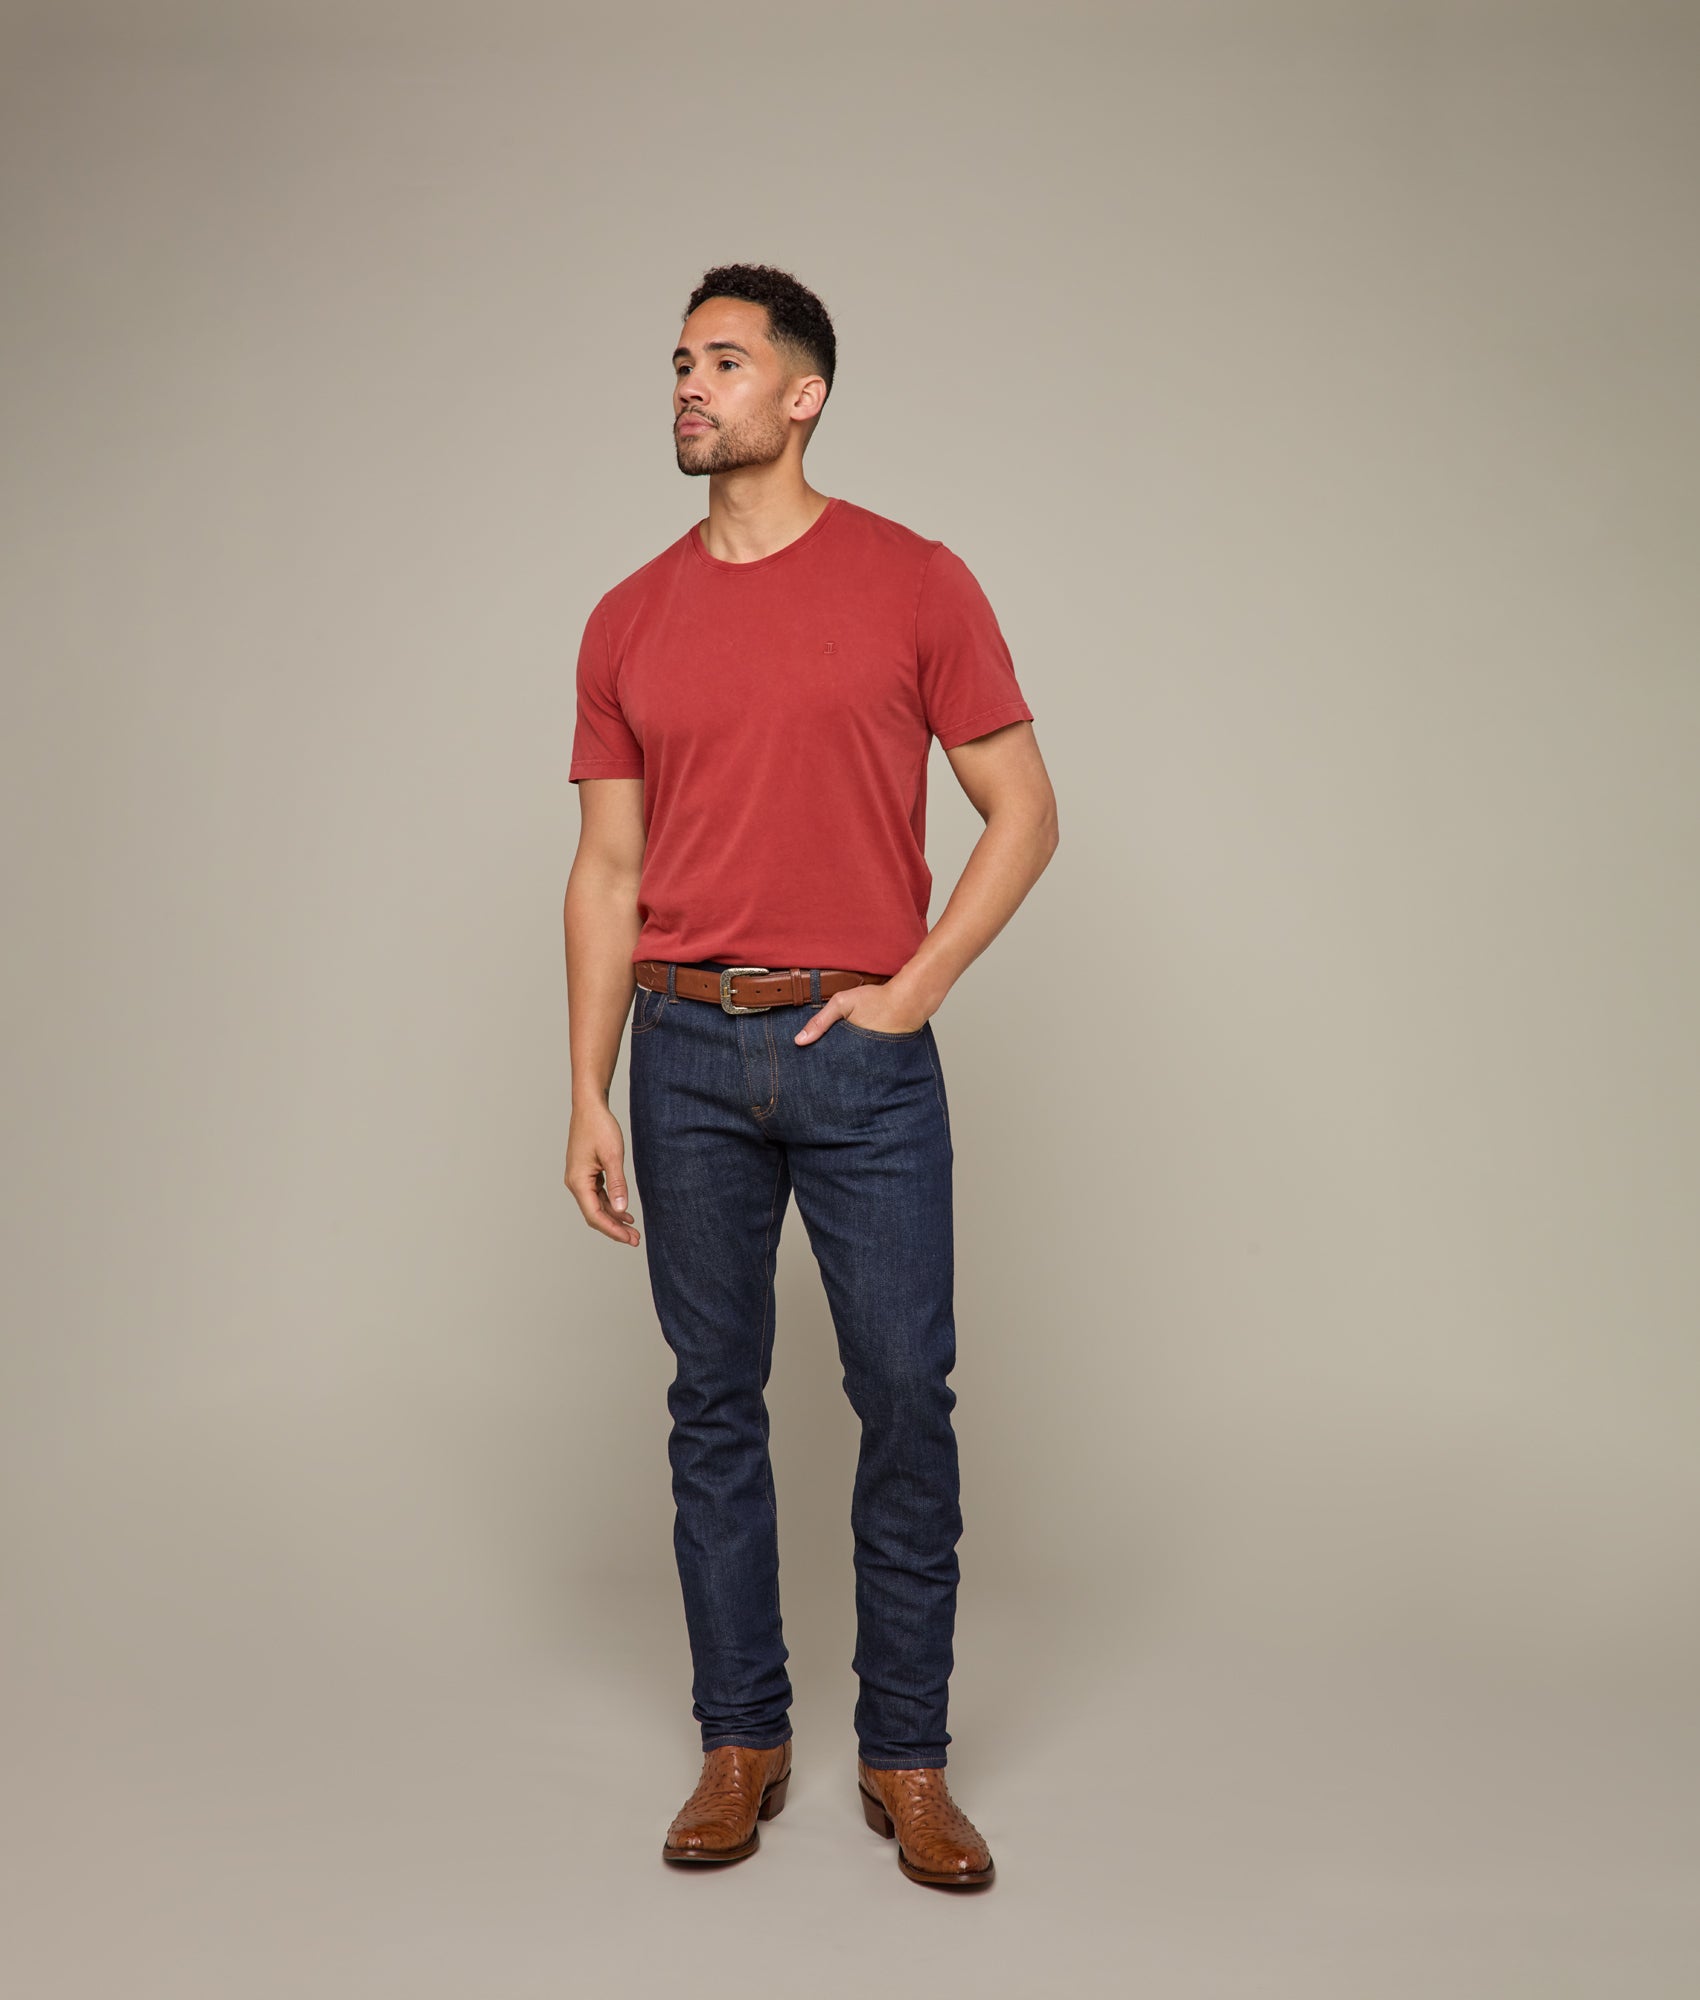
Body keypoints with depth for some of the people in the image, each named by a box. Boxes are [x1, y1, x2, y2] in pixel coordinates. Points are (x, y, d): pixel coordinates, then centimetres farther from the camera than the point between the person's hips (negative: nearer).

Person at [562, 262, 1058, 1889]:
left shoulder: (914, 583, -1)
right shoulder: (628, 623, 8)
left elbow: (1024, 814, 1)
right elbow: (605, 871, 9)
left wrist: (911, 987, -8)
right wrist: (587, 1101, 3)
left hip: (862, 1051, -2)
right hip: (685, 1052, 3)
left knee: (905, 1398, 1)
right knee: (713, 1400, 9)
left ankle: (906, 1757, 18)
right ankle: (739, 1739, 24)